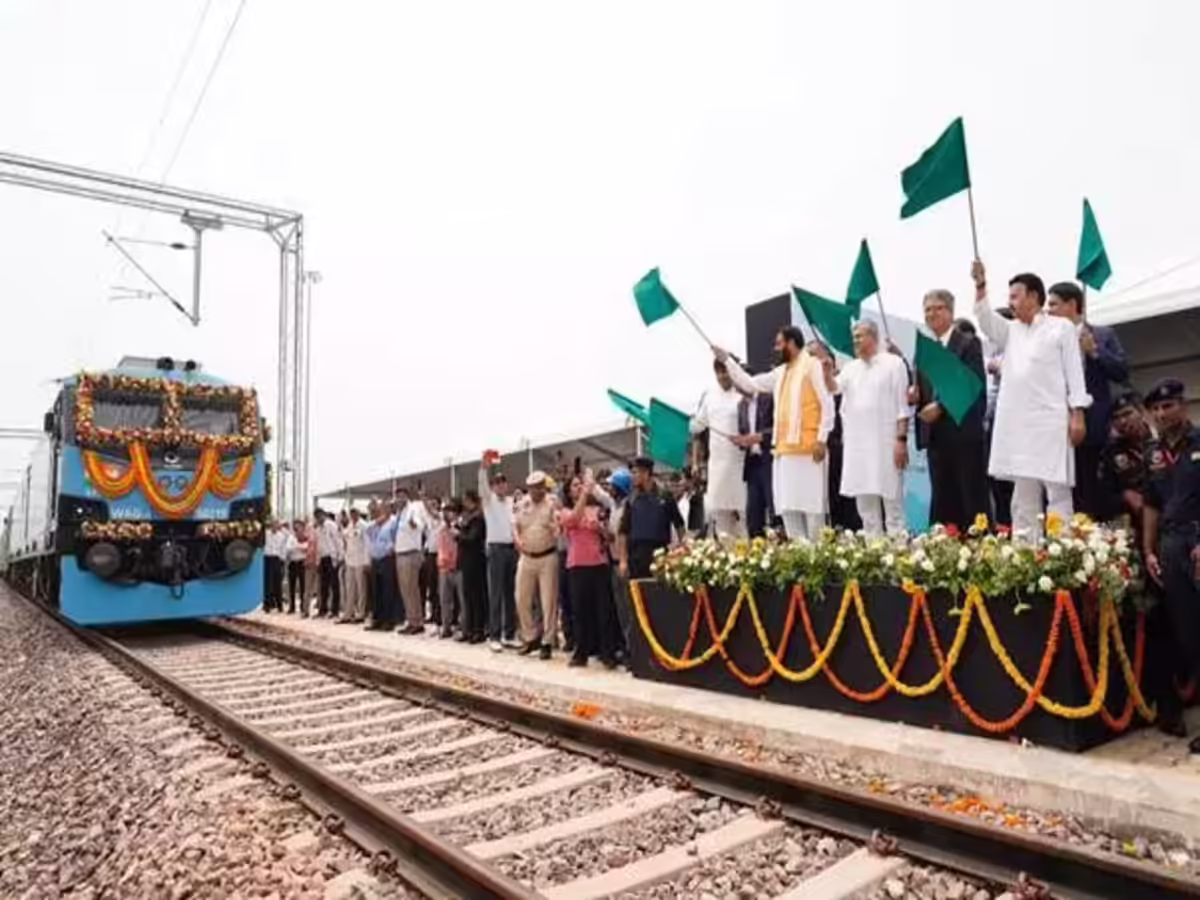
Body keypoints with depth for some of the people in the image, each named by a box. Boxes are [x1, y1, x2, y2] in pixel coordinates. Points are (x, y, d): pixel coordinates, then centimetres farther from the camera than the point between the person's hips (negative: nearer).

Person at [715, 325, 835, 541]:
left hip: (808, 448, -8)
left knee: (811, 503, -6)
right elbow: (750, 384, 26)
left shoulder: (812, 366, -3)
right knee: (787, 505, 6)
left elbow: (827, 404, -8)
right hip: (785, 448, 8)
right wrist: (727, 360, 22)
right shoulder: (781, 373, 20)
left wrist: (822, 439, -14)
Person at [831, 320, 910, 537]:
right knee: (864, 503, 8)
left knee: (892, 501, -2)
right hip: (857, 445, 5)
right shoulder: (851, 368, 15)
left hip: (886, 443, -5)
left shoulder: (893, 363, 0)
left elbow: (902, 405, -5)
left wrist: (901, 439, -12)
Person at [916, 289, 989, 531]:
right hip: (935, 437, 6)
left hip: (964, 433, -6)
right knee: (942, 503, 7)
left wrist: (940, 406, -17)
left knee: (974, 501, -1)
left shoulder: (969, 343, -1)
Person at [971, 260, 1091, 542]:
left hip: (1051, 423, -5)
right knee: (1023, 494, 5)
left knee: (1058, 492, -5)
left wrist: (1078, 414, -7)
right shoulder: (1010, 331, 20)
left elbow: (1074, 371, 1)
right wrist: (980, 285, -7)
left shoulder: (1061, 327, 6)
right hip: (1018, 425, 5)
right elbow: (986, 319, 5)